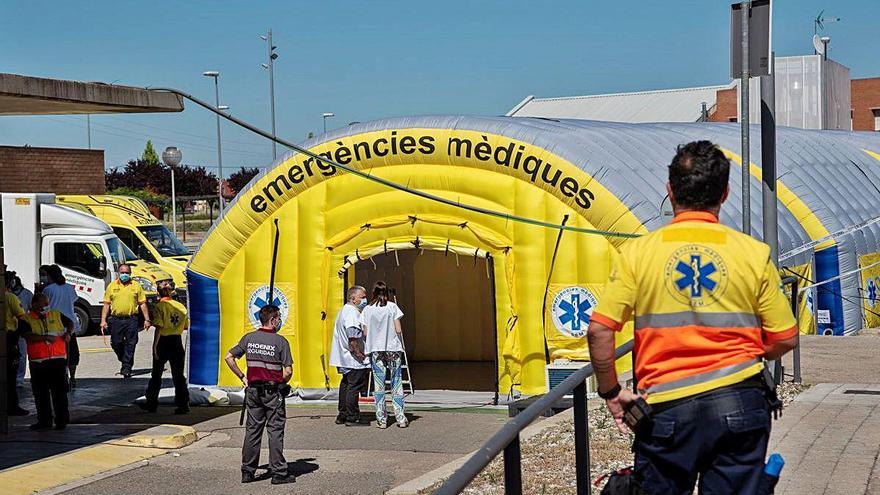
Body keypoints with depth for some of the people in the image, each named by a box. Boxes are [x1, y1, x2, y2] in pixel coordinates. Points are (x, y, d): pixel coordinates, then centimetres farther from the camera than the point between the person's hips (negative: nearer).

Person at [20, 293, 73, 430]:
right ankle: (44, 420, 17)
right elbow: (28, 336, -16)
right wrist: (45, 338, -23)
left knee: (59, 390, -1)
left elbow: (70, 323, 27)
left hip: (58, 360, 1)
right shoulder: (26, 320, 0)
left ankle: (62, 420, 4)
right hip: (38, 362, -1)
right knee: (41, 393, 7)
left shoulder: (56, 315, 11)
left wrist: (68, 332, 7)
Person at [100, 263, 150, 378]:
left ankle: (127, 368, -1)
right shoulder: (112, 286, 10)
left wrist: (147, 319, 2)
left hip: (131, 320, -1)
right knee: (116, 344, 4)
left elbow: (142, 303, 8)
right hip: (116, 320, 1)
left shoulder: (136, 286, 8)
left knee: (130, 345, -4)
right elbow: (106, 304, 9)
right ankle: (125, 362, 27)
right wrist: (103, 320, 1)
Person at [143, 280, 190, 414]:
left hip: (163, 342, -3)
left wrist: (155, 346, -14)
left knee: (156, 375, 11)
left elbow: (158, 328, -17)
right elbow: (186, 326, 9)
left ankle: (151, 404, 19)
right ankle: (183, 404, 1)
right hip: (177, 342, 3)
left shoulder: (159, 306, -11)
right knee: (178, 375, 6)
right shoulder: (181, 306, 3)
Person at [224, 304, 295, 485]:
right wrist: (282, 383, 6)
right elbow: (288, 371, -14)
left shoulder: (248, 338, 3)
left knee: (252, 430, 11)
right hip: (273, 392, -4)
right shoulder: (280, 341, -10)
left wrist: (242, 377, 11)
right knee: (275, 431, 2)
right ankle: (278, 472, 3)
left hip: (253, 390, 4)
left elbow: (229, 357, 6)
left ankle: (247, 471, 13)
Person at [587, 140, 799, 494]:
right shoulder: (754, 253, 0)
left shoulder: (638, 252, -2)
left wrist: (611, 392, 3)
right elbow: (784, 339, 2)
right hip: (740, 404, 1)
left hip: (667, 408, -1)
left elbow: (599, 331, -9)